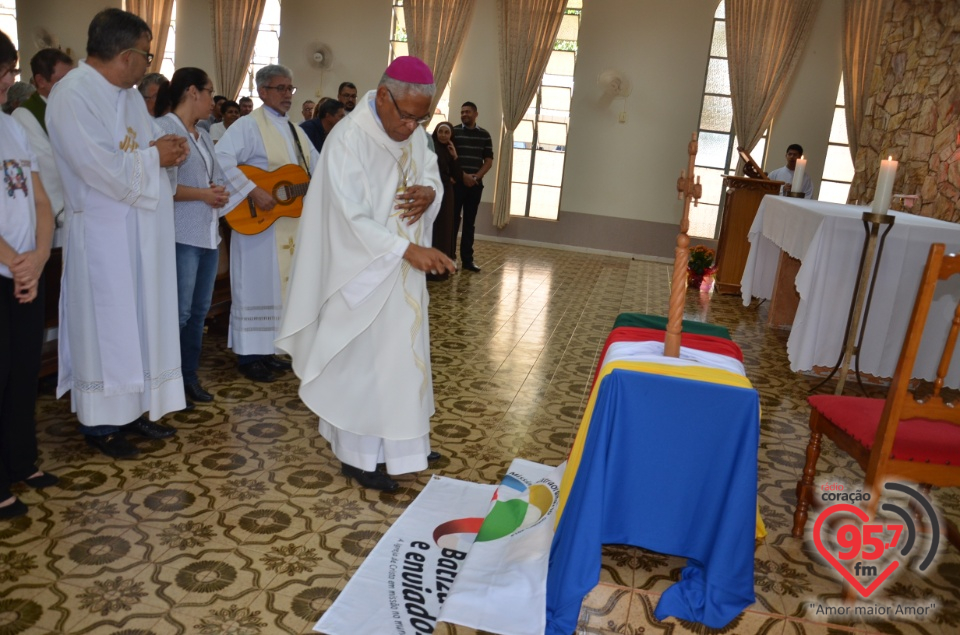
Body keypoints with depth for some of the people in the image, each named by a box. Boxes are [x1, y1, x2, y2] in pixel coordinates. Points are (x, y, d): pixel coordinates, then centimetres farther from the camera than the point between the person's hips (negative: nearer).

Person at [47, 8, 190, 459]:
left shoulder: (128, 94, 11)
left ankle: (132, 408, 27)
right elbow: (101, 168, -25)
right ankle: (99, 422, 17)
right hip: (104, 236, -8)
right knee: (106, 327, 2)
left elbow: (149, 145, 17)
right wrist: (154, 157, -12)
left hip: (142, 232, 9)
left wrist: (165, 147, -5)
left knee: (140, 321, 14)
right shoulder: (72, 96, -16)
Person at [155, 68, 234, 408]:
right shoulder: (163, 128, -7)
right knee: (179, 312, -4)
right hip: (182, 235, -8)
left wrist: (220, 194, -2)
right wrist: (204, 194, -13)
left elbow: (218, 179, 19)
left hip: (209, 235, 8)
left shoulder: (204, 136, 20)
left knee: (199, 311, 11)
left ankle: (189, 376, 21)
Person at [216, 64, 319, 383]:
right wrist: (255, 192, -28)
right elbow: (222, 159, -23)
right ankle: (249, 356, 7)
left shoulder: (295, 130, 17)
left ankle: (268, 349, 25)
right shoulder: (249, 125, -10)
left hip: (290, 222, 8)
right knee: (258, 286, -3)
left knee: (279, 284, 13)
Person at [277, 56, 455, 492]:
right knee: (362, 362, 3)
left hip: (403, 273, 8)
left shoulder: (414, 133, 3)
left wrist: (429, 193, -11)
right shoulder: (348, 139, -19)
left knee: (402, 355, 16)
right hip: (365, 271, -7)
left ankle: (401, 442, 32)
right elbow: (352, 219, -24)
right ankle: (357, 455, 19)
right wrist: (407, 249, -32)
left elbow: (432, 176, 14)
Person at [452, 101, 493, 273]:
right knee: (453, 220, -4)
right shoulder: (454, 132, 2)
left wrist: (476, 177, -7)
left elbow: (488, 161, 7)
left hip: (476, 185, 3)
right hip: (456, 182, -3)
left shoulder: (485, 135, 10)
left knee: (470, 222, 6)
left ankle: (467, 259, 10)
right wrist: (463, 176, -12)